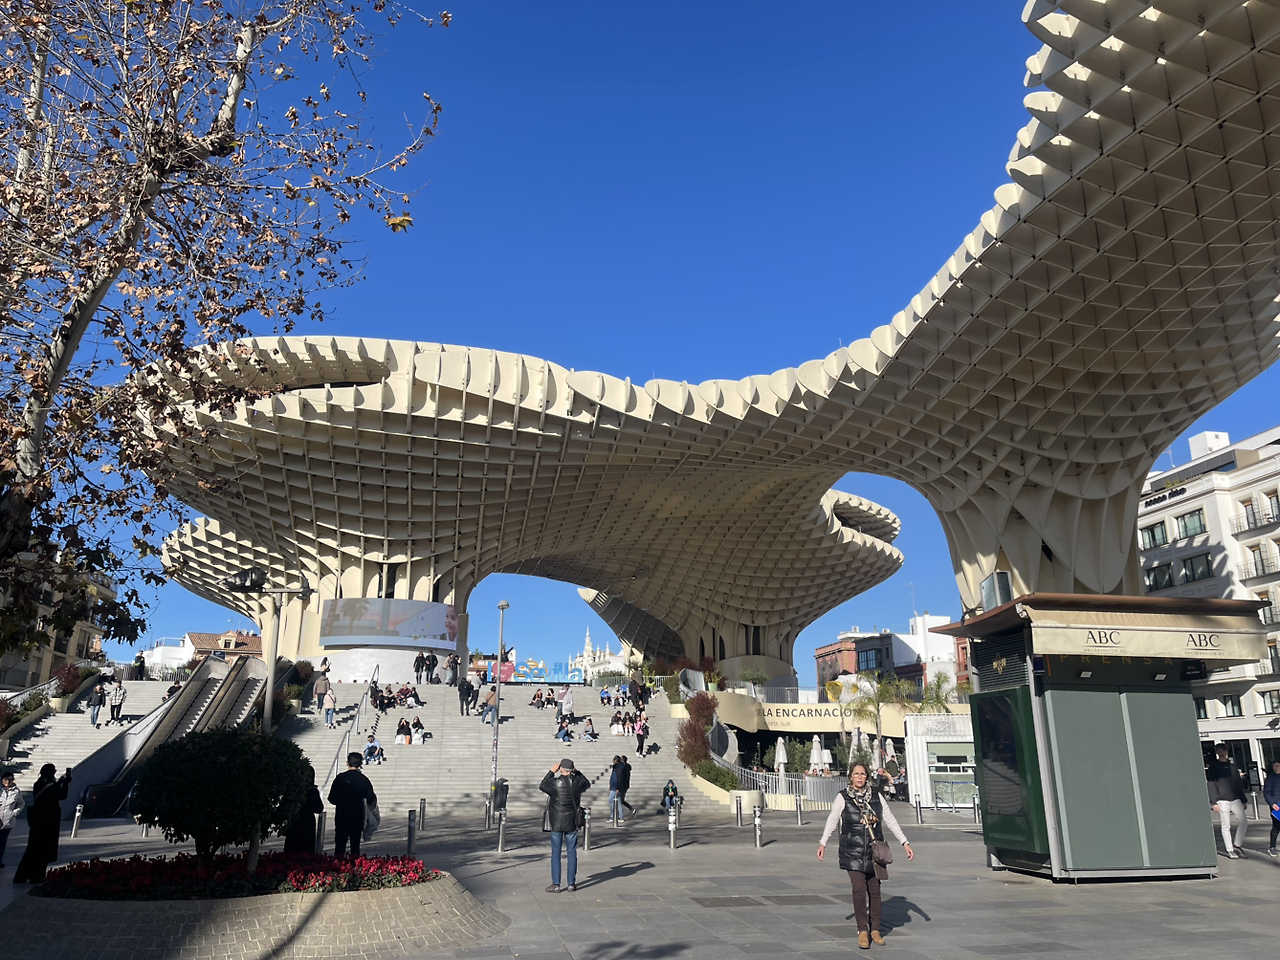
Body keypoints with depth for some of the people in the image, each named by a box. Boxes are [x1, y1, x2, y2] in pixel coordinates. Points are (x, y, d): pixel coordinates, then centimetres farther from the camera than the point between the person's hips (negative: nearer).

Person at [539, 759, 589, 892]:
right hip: (572, 823, 2)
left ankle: (556, 884, 6)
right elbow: (587, 784, 17)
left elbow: (541, 786, 6)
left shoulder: (555, 782, -14)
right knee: (572, 853, 9)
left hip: (556, 824, -2)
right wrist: (577, 772, 21)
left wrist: (552, 771, 10)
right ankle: (571, 884, 12)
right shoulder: (577, 782, -7)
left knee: (555, 853, 5)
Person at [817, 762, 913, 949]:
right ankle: (862, 931, 4)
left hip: (874, 850, 3)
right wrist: (823, 843, -8)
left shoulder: (875, 795, 5)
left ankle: (875, 929, 22)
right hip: (852, 851, -3)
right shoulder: (843, 797, -2)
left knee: (874, 890, 6)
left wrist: (905, 843, 5)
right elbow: (832, 821, 0)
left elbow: (890, 820, 10)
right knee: (859, 889, -11)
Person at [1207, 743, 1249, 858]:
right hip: (1222, 800, -5)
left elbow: (1239, 784, 18)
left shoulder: (1233, 766, 14)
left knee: (1244, 822, 0)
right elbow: (1211, 785, -5)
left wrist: (1243, 800, 14)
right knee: (1226, 826, -1)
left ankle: (1237, 845, 18)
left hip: (1235, 798, 5)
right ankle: (1230, 850, 6)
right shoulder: (1213, 767, -1)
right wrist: (1214, 802, -11)